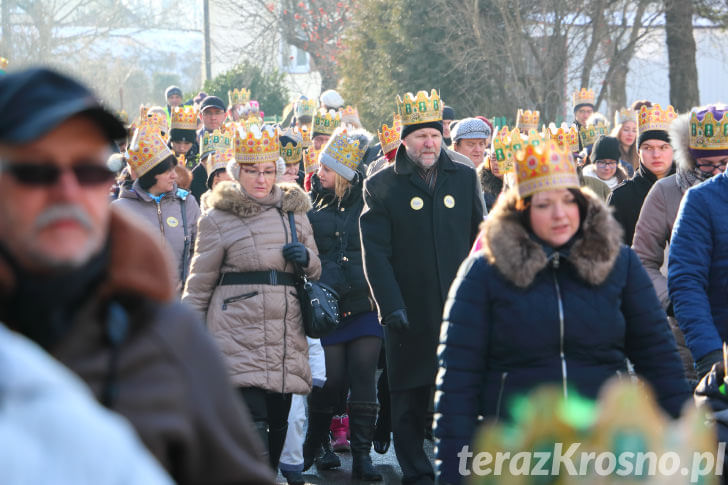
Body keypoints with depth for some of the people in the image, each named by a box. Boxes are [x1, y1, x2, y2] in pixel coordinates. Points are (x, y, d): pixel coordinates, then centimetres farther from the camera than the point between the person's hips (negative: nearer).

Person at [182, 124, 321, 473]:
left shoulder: (294, 212, 15)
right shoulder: (218, 218, 2)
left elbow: (316, 271, 23)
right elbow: (199, 283, 5)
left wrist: (306, 258, 0)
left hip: (286, 335, 5)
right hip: (239, 336, -5)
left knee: (277, 423, 6)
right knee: (253, 423, -15)